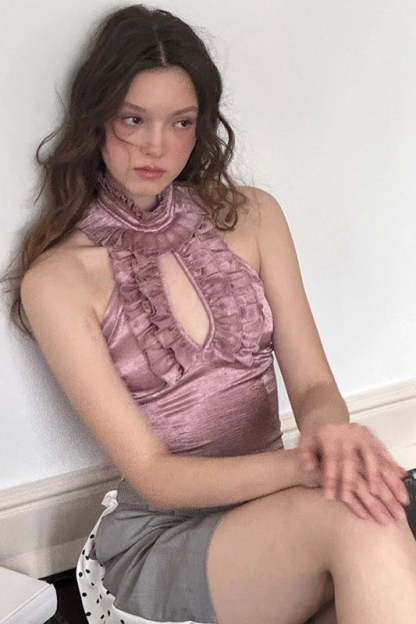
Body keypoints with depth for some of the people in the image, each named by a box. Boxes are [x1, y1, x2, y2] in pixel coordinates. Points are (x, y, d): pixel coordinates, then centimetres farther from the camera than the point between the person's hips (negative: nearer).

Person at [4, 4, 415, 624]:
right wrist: (301, 464, -28)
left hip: (276, 509, 4)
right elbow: (153, 474, -11)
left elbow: (313, 383, 2)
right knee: (357, 519, -32)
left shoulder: (252, 215, 5)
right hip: (157, 540, -4)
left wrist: (330, 430, -24)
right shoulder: (57, 279, -8)